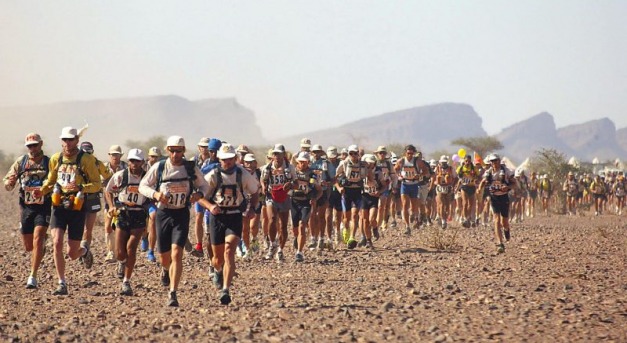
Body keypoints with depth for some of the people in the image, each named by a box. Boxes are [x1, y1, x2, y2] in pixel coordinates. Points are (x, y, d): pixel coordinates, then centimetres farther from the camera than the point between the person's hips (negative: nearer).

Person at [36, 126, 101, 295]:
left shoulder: (86, 159, -8)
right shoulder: (56, 159, 5)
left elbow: (97, 184, -9)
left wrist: (80, 187, -26)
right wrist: (42, 191, -2)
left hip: (77, 209, -3)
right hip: (59, 207, 3)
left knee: (72, 253, 2)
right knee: (57, 243, -17)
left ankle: (85, 251, 41)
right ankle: (62, 284, -8)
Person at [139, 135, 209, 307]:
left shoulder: (192, 169, -2)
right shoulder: (159, 167, -4)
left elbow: (204, 185, 12)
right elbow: (143, 186, 4)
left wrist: (199, 194, -12)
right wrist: (155, 194, -17)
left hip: (181, 215, -1)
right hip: (163, 213, 1)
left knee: (177, 254, -16)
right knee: (164, 255, 11)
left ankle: (173, 294, -16)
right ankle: (166, 269, 50)